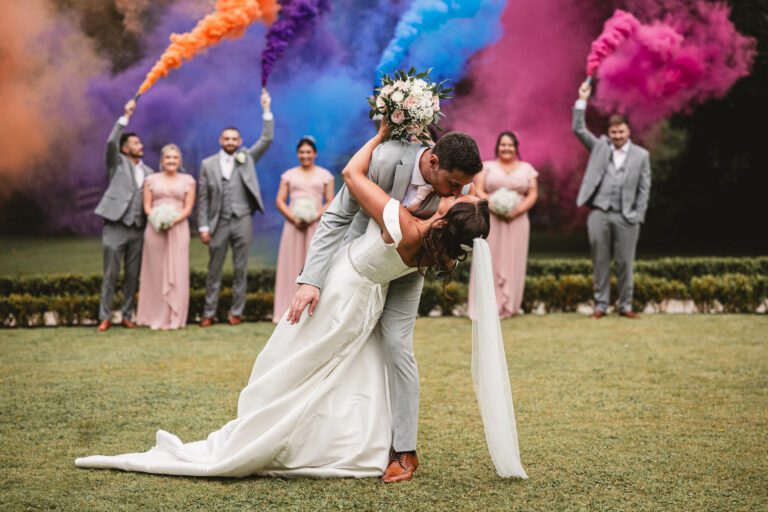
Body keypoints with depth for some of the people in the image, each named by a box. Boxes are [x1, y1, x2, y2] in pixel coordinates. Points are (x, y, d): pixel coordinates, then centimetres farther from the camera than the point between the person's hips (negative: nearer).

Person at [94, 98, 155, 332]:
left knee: (133, 276, 6)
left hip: (138, 229, 4)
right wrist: (126, 116, -17)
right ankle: (105, 317, 2)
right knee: (110, 274, -3)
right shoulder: (118, 163, 3)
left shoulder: (148, 171, 15)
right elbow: (111, 142, -15)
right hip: (116, 227, -4)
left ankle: (127, 315, 14)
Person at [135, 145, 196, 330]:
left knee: (176, 272, -3)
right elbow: (147, 206, 6)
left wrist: (174, 220, -15)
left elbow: (188, 208, 2)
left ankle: (174, 318, 0)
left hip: (178, 229, 0)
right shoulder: (151, 179, 11)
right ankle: (156, 317, 4)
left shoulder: (187, 180, 9)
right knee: (155, 271, 0)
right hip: (155, 229, 0)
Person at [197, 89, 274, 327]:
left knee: (241, 269, 3)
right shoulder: (208, 164, 5)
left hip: (242, 221, 1)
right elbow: (203, 198, 3)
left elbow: (267, 139, -2)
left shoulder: (247, 159, 8)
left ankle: (236, 312, 11)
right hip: (218, 223, -1)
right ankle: (209, 313, 8)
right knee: (214, 270, 3)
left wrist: (266, 110, -7)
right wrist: (203, 226, -3)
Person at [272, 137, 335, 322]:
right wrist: (293, 218, -10)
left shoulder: (324, 175, 9)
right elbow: (280, 200, 7)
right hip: (293, 225, 1)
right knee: (292, 267, -2)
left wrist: (315, 218, -12)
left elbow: (330, 202, 4)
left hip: (316, 226, -1)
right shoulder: (289, 175, 12)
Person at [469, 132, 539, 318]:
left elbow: (533, 194, 7)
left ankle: (507, 306, 4)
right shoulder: (487, 167, 9)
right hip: (490, 220, -1)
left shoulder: (527, 168, 13)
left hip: (517, 221, 1)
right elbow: (477, 191, 1)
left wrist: (518, 209, -11)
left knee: (513, 262, -1)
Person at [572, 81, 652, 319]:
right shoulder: (600, 147, 10)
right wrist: (582, 100, -3)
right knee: (600, 262, 3)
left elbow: (644, 188, 5)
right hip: (599, 213, 1)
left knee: (625, 263, 2)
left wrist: (638, 216, -3)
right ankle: (601, 305, 10)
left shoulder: (641, 155, 6)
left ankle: (625, 306, 11)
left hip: (626, 217, -1)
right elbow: (579, 129, 3)